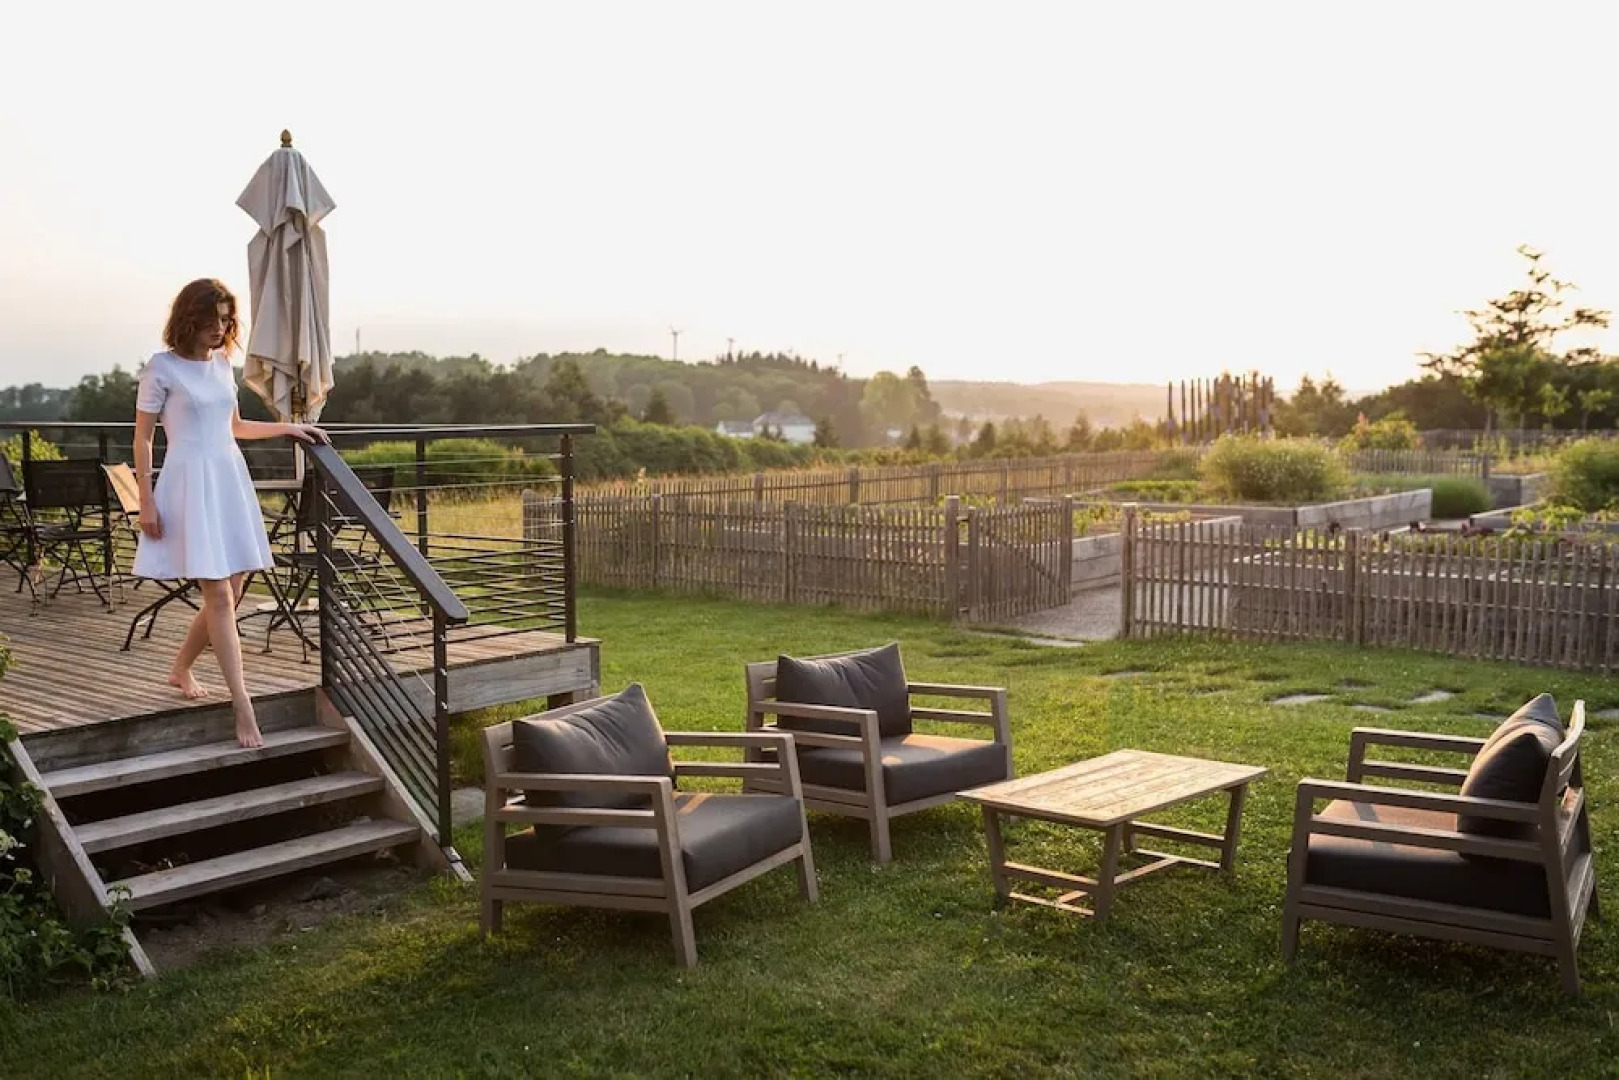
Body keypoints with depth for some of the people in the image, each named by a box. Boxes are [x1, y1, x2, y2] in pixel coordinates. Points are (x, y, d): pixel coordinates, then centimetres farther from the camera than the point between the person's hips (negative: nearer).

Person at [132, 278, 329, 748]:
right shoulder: (162, 367, -5)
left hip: (230, 480, 7)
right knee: (219, 594, -11)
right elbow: (143, 439, -3)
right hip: (191, 484, -7)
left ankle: (181, 669, 29)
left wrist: (288, 428, 17)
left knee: (229, 593, 6)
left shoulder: (223, 363, 13)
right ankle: (243, 707, -11)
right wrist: (147, 502, -8)